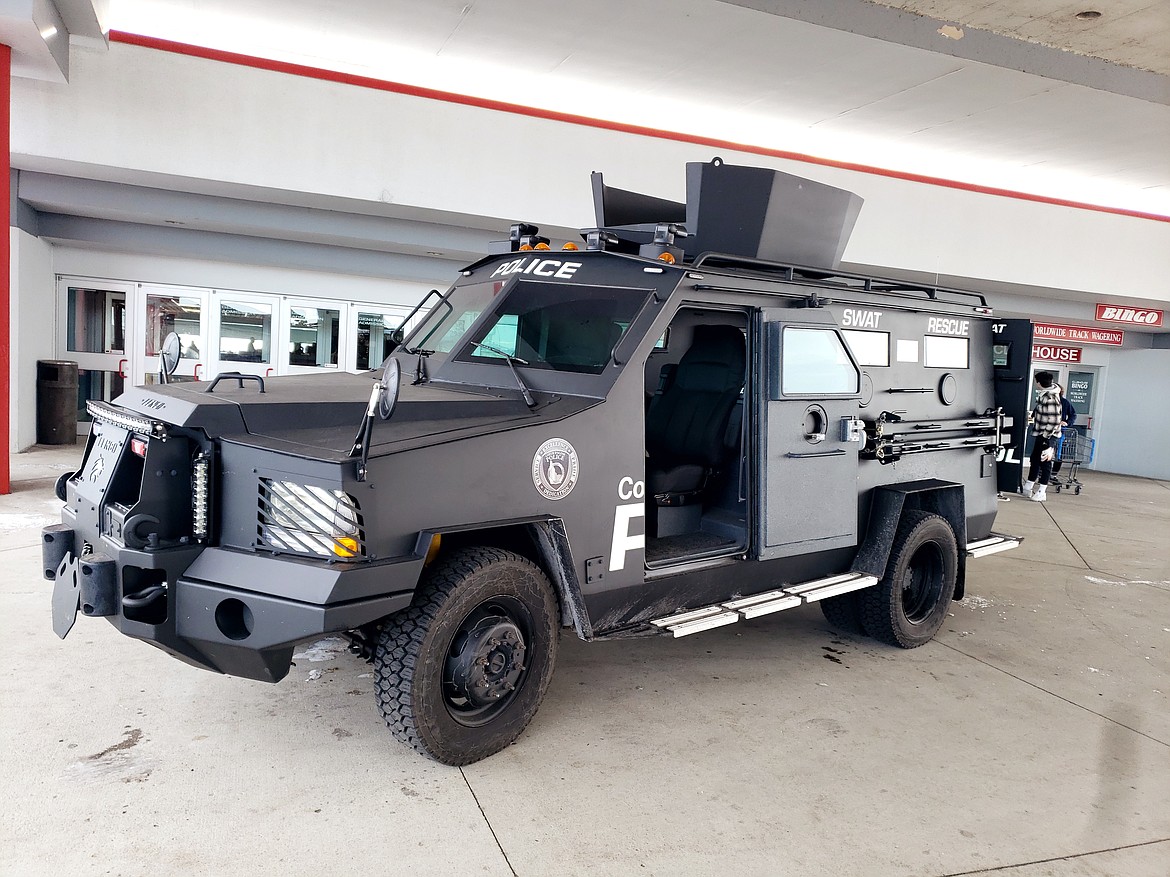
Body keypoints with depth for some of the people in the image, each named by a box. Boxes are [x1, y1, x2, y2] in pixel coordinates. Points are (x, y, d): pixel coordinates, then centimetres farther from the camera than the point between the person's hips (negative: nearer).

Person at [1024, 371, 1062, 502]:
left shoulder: (1051, 399, -24)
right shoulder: (1043, 394, 3)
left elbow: (1054, 421, -24)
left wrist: (1047, 437, -23)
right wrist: (1033, 414, 33)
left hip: (1048, 435, -9)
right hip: (1040, 434, 9)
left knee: (1045, 462, 0)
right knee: (1034, 459, 16)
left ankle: (1041, 492, 8)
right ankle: (1028, 488, 27)